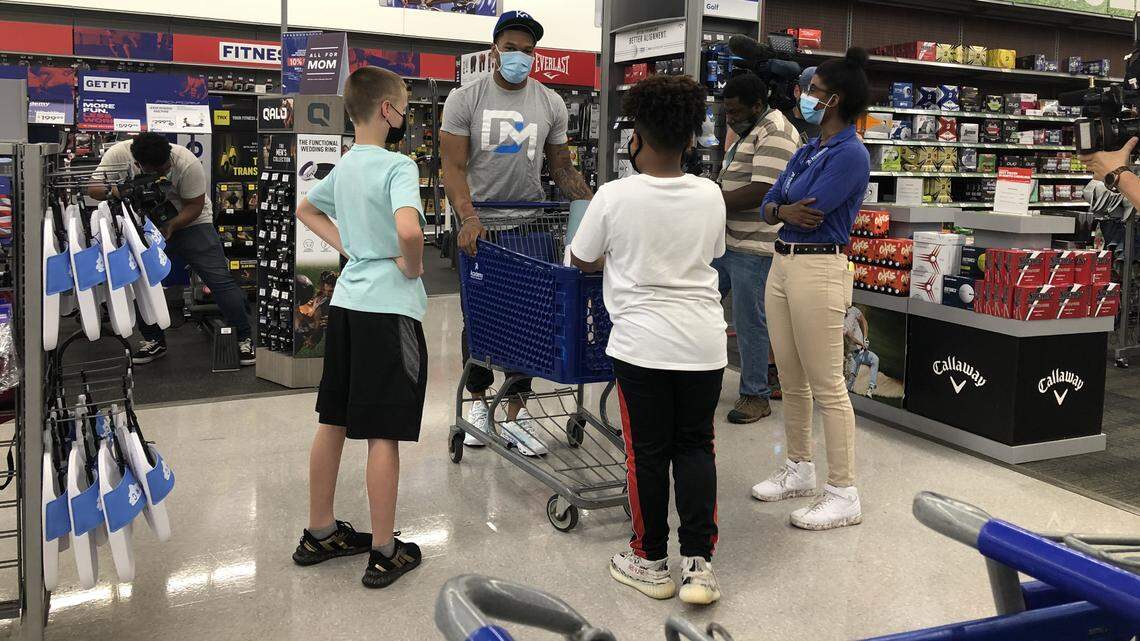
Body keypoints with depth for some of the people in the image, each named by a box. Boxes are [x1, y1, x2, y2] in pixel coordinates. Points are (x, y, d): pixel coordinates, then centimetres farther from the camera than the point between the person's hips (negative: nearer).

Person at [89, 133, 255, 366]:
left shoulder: (187, 163, -27)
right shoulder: (118, 154, -18)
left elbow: (194, 206, -18)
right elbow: (92, 188, -17)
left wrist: (170, 226, -33)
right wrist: (116, 191, -38)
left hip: (189, 222, -3)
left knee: (220, 280, -12)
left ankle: (244, 338, -3)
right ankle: (153, 340, 16)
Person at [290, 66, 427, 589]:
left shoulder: (344, 167, 11)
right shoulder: (398, 166, -14)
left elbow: (306, 209, 29)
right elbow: (408, 230, -32)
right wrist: (412, 266, -12)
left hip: (346, 301, 8)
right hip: (389, 308, -8)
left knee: (333, 422, 15)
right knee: (383, 433, -1)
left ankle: (319, 534, 27)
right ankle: (384, 553, 8)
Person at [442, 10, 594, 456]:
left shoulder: (550, 104, 3)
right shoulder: (465, 100, -4)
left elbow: (561, 168, 7)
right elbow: (454, 167, -11)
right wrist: (468, 218, -27)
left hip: (530, 223, 2)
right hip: (479, 224, -1)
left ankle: (516, 415, 9)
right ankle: (478, 400, 27)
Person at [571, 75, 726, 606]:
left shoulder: (615, 196, -9)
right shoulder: (710, 195, 0)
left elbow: (581, 260, 5)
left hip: (641, 343, -3)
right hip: (703, 343, 3)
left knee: (648, 452, 9)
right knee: (696, 446, 13)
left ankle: (651, 562, 21)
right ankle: (698, 563, 10)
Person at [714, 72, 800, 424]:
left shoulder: (775, 134, -16)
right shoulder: (749, 132, 17)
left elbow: (761, 192, -25)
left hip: (753, 248, -10)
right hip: (725, 240, 10)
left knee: (749, 323, -1)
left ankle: (756, 396, 13)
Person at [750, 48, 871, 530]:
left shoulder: (850, 154, -13)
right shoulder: (807, 151, 14)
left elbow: (808, 210, -20)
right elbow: (768, 207, 11)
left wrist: (784, 208, 2)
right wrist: (785, 210, -12)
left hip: (819, 268, -9)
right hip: (782, 263, 9)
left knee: (827, 387, -4)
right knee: (791, 380, 16)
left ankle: (844, 495, 4)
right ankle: (799, 470, 31)